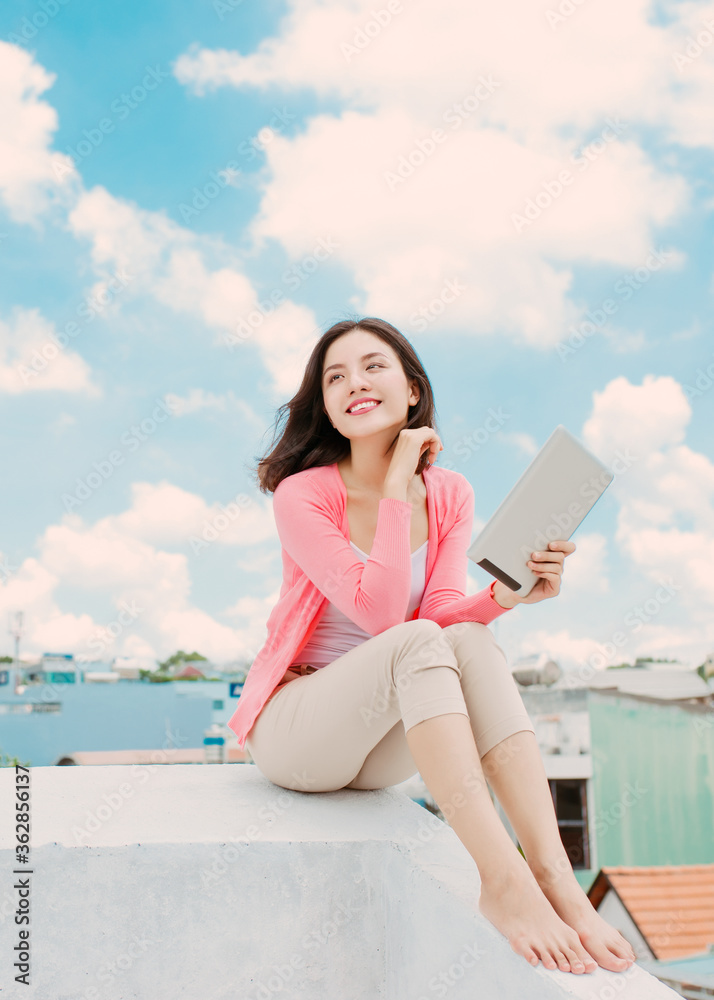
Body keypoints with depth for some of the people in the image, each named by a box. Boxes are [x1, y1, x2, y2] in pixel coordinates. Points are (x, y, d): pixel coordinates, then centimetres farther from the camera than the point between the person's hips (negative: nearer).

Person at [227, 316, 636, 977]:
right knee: (419, 642, -33)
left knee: (470, 639, -28)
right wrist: (396, 485, -22)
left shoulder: (448, 494, 3)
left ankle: (555, 877, -39)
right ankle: (503, 880, -45)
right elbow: (380, 612, -23)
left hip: (384, 749, 4)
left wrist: (505, 596, -28)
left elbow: (443, 610, -8)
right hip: (292, 725, -4)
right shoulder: (304, 494, -12)